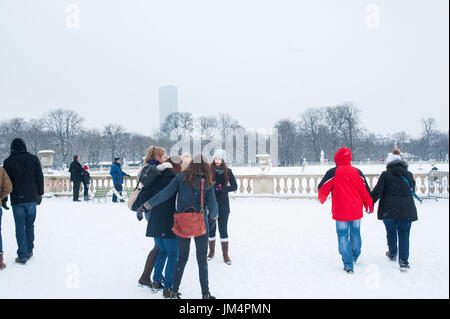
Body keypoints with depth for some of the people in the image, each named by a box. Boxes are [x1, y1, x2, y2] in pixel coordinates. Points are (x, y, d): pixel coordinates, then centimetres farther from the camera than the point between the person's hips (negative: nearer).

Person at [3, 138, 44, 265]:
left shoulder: (8, 162, -3)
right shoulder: (33, 159, 2)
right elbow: (40, 178, 4)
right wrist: (40, 194, 11)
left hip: (17, 200, -2)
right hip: (31, 198, 2)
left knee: (20, 227, 2)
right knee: (30, 225, 14)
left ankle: (22, 256, 3)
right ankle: (29, 252, 20)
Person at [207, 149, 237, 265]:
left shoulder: (227, 171, -1)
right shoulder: (209, 171, -3)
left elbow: (234, 186, -3)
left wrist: (220, 188, -15)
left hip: (223, 204, 0)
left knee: (223, 229, 3)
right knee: (211, 228, 9)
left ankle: (225, 255, 12)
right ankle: (211, 252, 27)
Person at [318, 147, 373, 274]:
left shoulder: (333, 172, -10)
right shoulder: (358, 172, 3)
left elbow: (322, 188, -2)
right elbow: (366, 190, 9)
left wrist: (322, 199, 19)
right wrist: (369, 206, 23)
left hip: (341, 212, -4)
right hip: (356, 211, 5)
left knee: (343, 237, 3)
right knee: (355, 234, 20)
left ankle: (348, 265, 2)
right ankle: (355, 257, 40)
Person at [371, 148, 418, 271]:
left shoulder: (385, 175, -6)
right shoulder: (408, 174, 4)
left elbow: (377, 191, -8)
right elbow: (413, 187, 20)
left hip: (389, 210, -1)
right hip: (406, 210, 1)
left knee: (391, 233, 17)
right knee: (404, 235, 5)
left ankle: (392, 254, 34)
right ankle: (403, 261, 0)